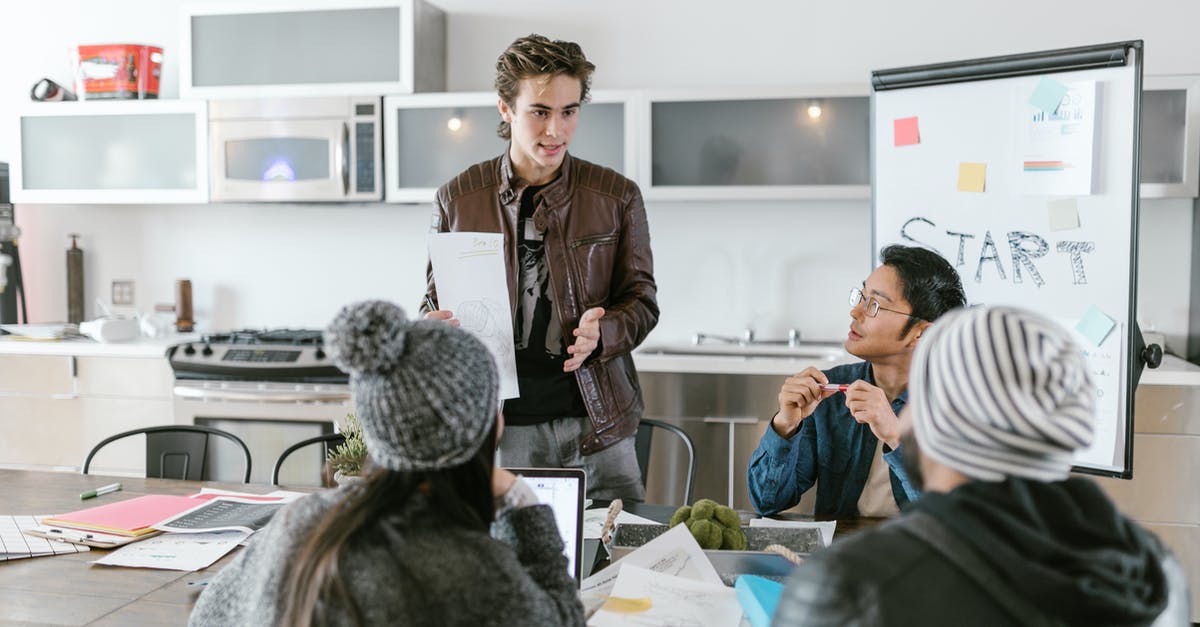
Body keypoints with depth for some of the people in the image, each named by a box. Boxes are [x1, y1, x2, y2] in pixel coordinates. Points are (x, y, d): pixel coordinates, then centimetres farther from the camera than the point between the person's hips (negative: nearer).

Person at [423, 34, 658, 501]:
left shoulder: (617, 197, 3)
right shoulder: (457, 199, 4)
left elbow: (642, 299, 6)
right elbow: (436, 301, 12)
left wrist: (601, 334, -15)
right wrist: (437, 329, -12)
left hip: (593, 420, 0)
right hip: (499, 426, 0)